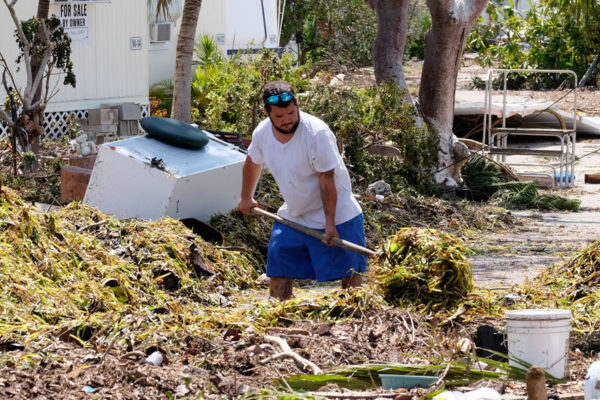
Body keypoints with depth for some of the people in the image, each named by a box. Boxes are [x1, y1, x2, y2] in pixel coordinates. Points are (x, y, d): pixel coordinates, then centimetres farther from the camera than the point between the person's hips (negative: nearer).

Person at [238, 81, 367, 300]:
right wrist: (246, 197, 27)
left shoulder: (318, 133, -27)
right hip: (292, 215, 5)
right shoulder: (262, 133, -8)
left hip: (336, 214, -5)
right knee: (278, 271, 4)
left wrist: (330, 222, -22)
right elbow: (252, 163, 14)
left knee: (349, 273, -4)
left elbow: (327, 181, -22)